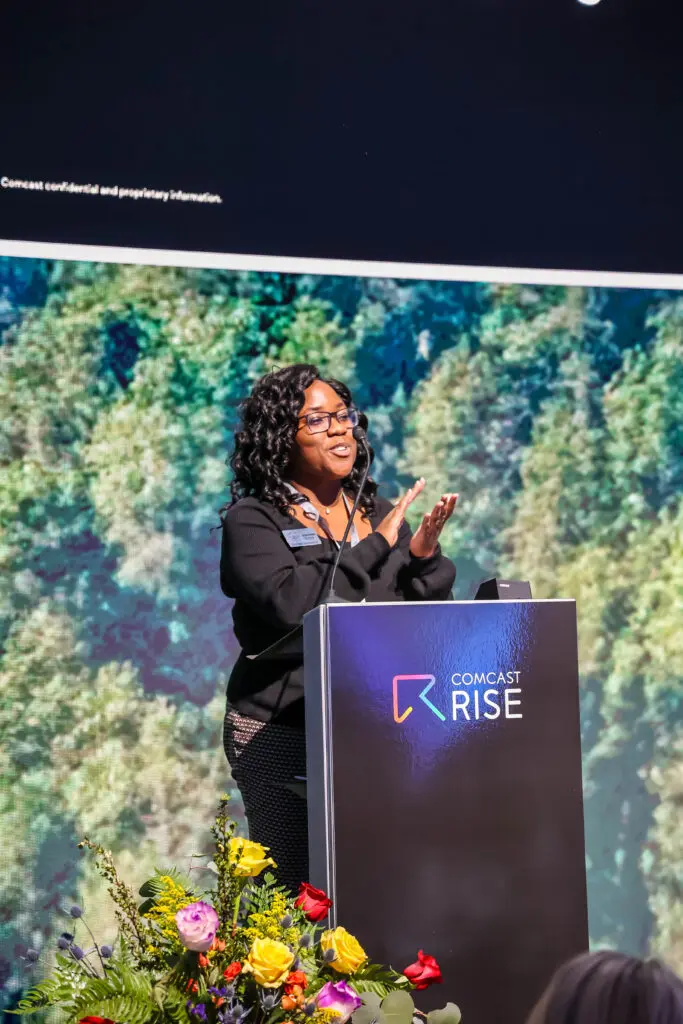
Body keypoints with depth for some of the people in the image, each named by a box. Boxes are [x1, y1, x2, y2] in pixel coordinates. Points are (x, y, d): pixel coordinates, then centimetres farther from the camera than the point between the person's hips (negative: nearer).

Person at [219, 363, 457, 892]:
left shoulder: (381, 513, 15)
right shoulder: (252, 520, 0)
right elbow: (290, 604, -19)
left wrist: (424, 557, -4)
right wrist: (375, 546, -12)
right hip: (281, 734, -4)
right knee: (299, 895, -8)